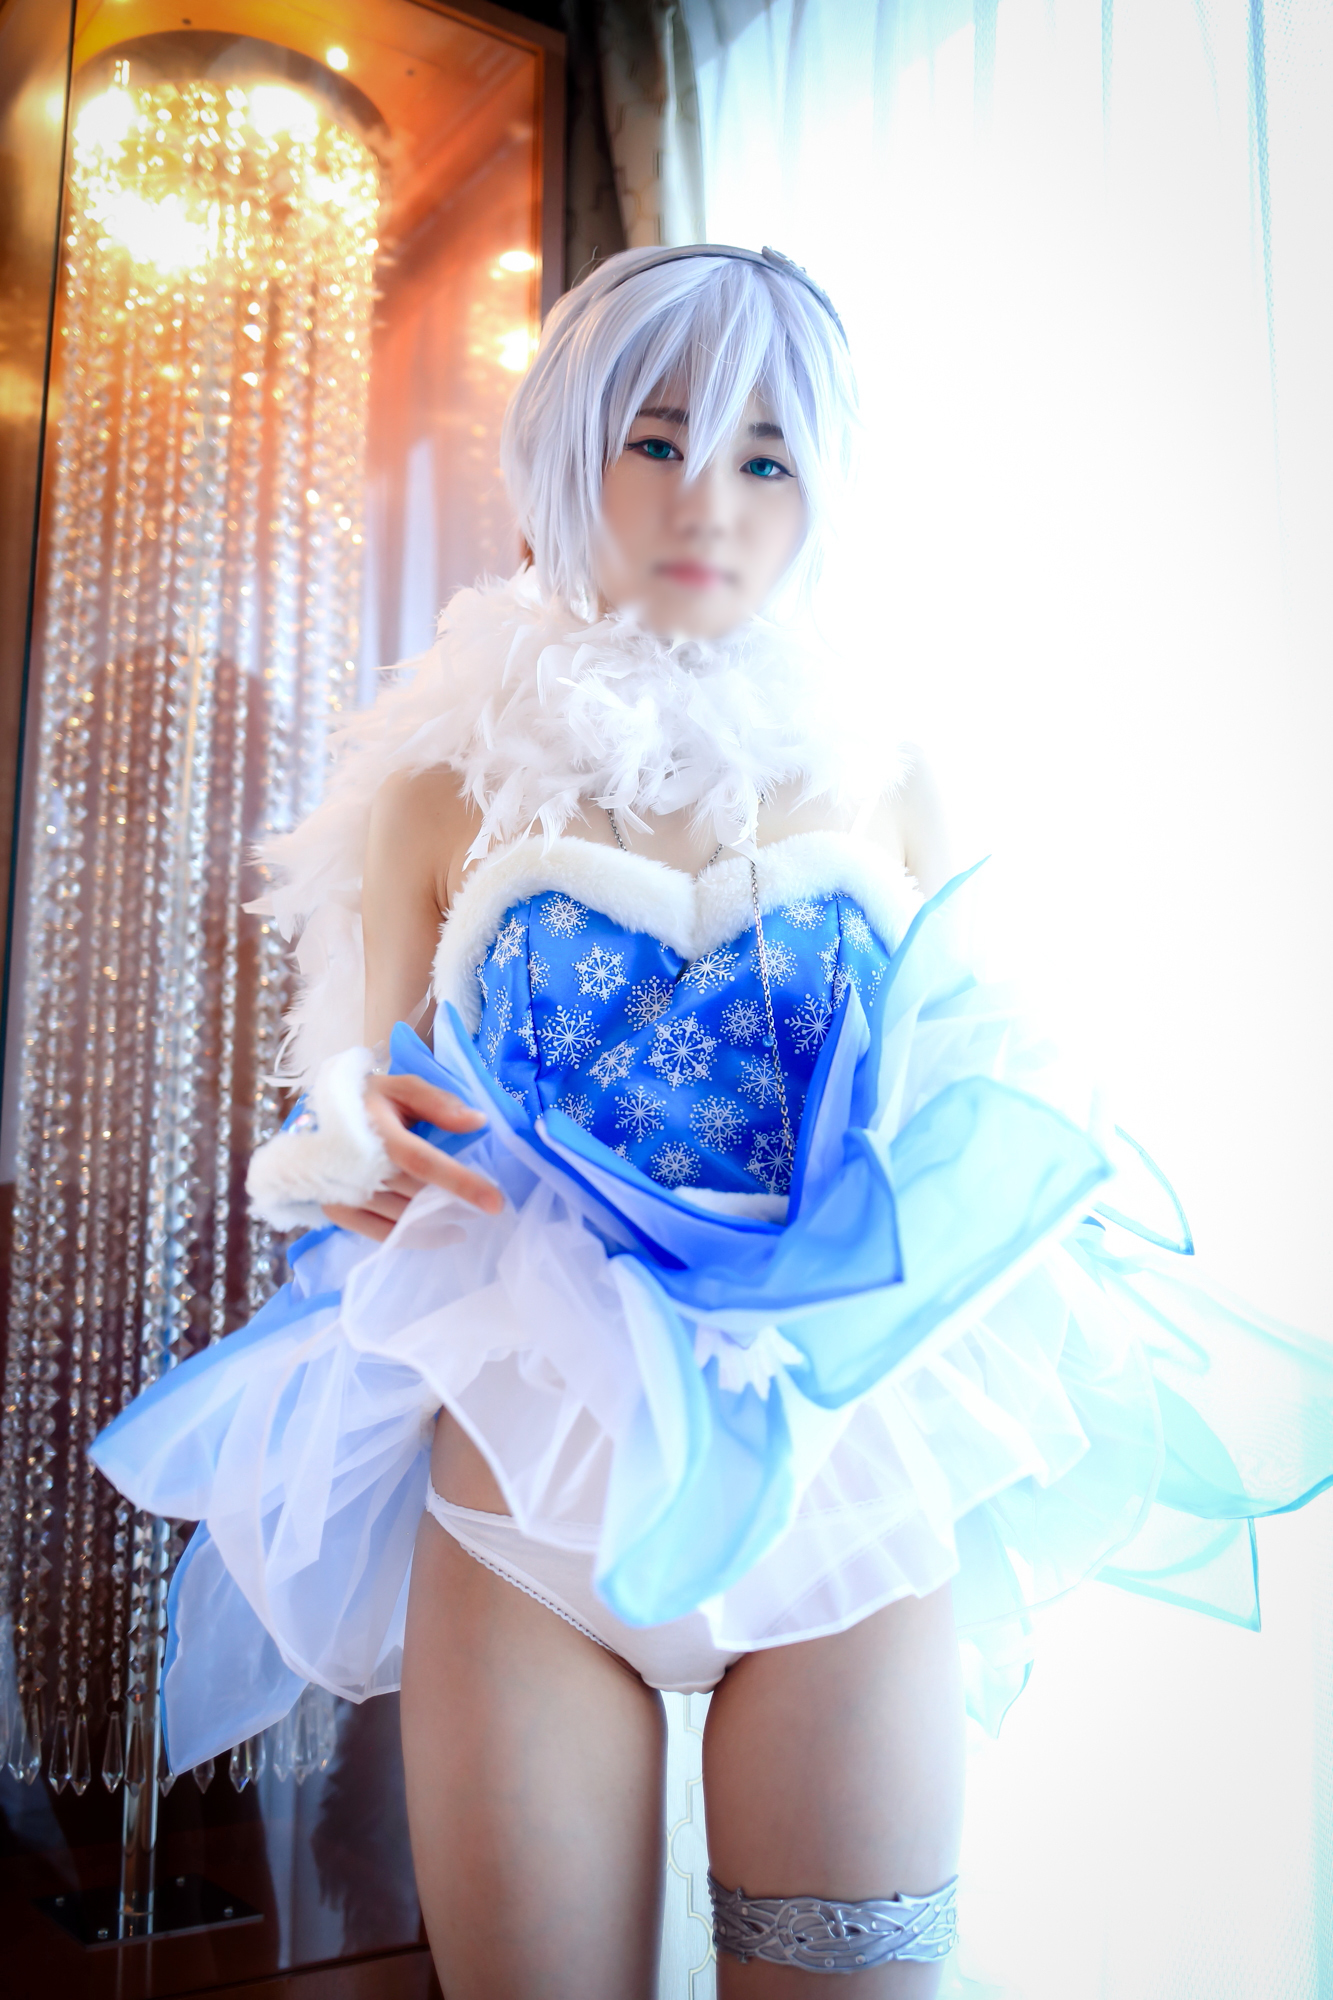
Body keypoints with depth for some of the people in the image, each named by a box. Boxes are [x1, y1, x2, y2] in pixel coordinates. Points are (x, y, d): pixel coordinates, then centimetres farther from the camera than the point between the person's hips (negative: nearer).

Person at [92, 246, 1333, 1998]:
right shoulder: (446, 786, 2)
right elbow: (374, 1151, 6)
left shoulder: (885, 790, 5)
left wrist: (1018, 1167, -9)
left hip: (852, 1489, 1)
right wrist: (371, 1163, -16)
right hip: (524, 1487, 0)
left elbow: (959, 1123, 13)